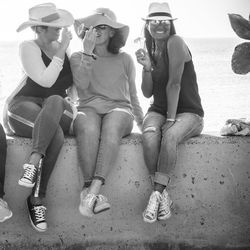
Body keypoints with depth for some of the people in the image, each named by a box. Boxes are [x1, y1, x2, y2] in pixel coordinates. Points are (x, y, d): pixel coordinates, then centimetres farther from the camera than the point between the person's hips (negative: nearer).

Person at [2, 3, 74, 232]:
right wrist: (62, 50, -17)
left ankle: (33, 162, -42)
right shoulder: (29, 48, -5)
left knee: (54, 101, -36)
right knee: (56, 134, -37)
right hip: (23, 107, -4)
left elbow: (72, 82, 18)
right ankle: (37, 199, -38)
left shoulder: (60, 47, 13)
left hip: (57, 109, 4)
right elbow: (45, 80, -19)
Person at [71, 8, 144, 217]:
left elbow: (132, 95, 27)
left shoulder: (124, 59, 21)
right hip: (89, 109, 0)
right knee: (89, 128, -38)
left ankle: (91, 192, -50)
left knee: (111, 128, -38)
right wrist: (88, 52, -8)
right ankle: (93, 194, -45)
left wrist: (142, 122, 23)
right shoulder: (77, 58, 17)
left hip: (118, 109, 0)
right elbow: (82, 84, -4)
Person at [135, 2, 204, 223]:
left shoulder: (175, 43, -8)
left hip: (188, 113, -4)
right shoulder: (150, 51, 13)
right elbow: (147, 93, 7)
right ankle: (164, 196, -27)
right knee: (149, 135, -29)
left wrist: (171, 119, -19)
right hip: (159, 111, 4)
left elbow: (174, 83, -15)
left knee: (170, 136, -36)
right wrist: (147, 68, -9)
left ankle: (157, 194, -31)